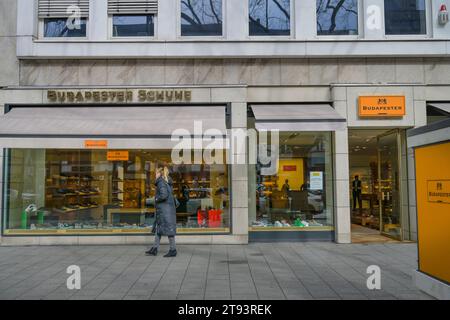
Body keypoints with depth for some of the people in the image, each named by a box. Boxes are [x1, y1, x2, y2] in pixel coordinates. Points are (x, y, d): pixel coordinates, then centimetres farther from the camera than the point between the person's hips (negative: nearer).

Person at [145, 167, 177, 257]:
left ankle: (173, 250, 3)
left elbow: (164, 195, -25)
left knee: (168, 228, -4)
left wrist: (156, 199, -8)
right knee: (158, 228, 13)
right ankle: (155, 249, 17)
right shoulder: (167, 182, 16)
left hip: (164, 208, -10)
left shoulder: (161, 182, -12)